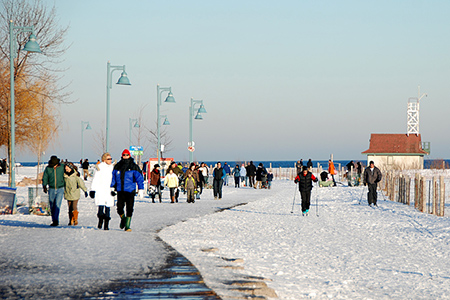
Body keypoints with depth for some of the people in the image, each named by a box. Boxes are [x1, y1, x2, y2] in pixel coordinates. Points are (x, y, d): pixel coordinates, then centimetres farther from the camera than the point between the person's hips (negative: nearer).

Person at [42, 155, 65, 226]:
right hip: (51, 189, 2)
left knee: (57, 204, -15)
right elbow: (45, 178, 0)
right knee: (52, 205, 5)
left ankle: (56, 220, -17)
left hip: (60, 189, -2)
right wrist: (44, 186, -14)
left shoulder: (62, 167, -4)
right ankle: (54, 220, 18)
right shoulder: (48, 168, -1)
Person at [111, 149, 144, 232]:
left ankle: (127, 226, 3)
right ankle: (123, 219, 28)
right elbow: (113, 178, 18)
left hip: (130, 191, -2)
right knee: (119, 208, -3)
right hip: (120, 191, 2)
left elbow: (139, 178, -2)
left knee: (129, 209, -4)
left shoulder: (134, 167, 0)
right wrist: (112, 188, 13)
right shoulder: (117, 166, 8)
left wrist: (141, 190, -7)